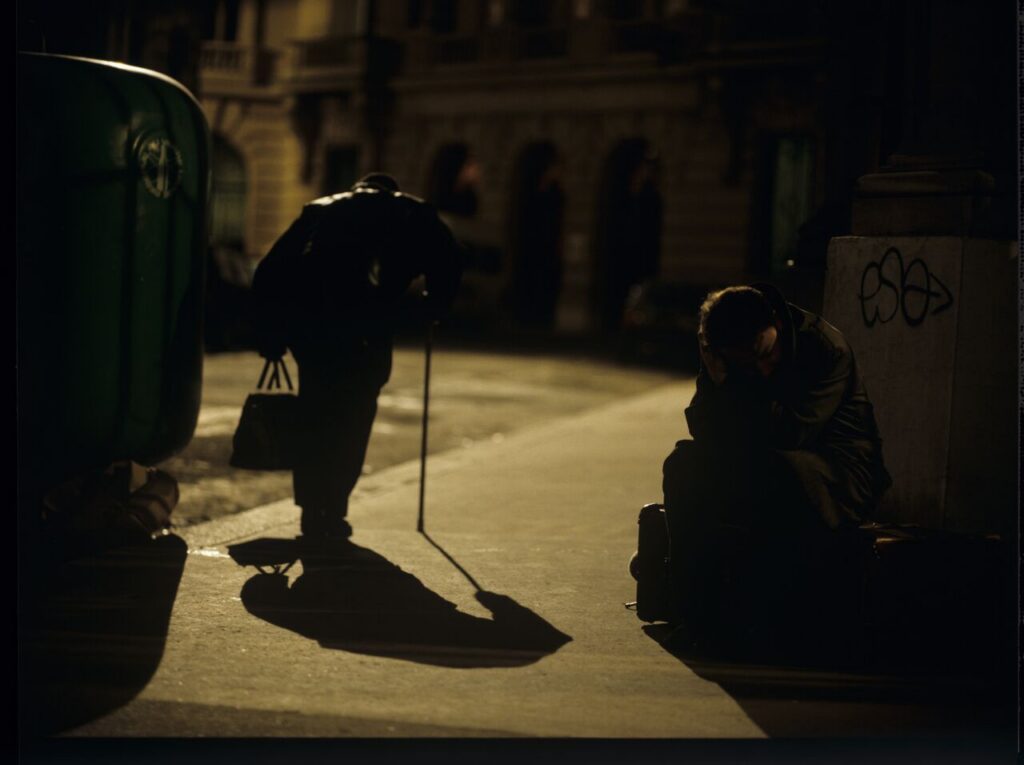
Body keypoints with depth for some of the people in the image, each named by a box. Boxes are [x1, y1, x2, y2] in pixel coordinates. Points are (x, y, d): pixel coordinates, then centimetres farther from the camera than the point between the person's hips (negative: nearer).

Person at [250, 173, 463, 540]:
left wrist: (269, 337, 24)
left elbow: (269, 270, 21)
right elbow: (447, 260, 8)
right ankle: (333, 512, 8)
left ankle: (312, 511, 21)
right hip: (363, 322, -3)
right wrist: (434, 306, 25)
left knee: (314, 412, 19)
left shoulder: (320, 208, 30)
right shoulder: (409, 211, 23)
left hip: (303, 313, 3)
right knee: (353, 416, 11)